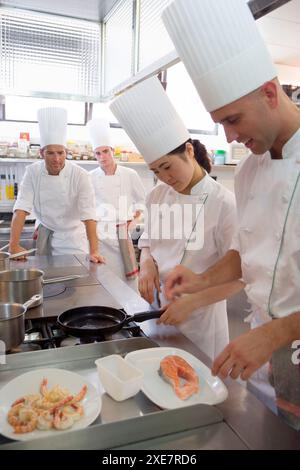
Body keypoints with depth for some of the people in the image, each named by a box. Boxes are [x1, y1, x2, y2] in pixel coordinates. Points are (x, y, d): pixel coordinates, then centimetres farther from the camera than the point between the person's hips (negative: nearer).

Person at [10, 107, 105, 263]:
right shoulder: (32, 172, -13)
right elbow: (21, 208, -18)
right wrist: (14, 245, -26)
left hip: (72, 236, -2)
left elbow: (88, 215, -26)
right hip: (45, 233, 2)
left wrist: (94, 251, -33)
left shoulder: (80, 175, -20)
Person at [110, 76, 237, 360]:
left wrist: (192, 301, -21)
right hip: (156, 308, 5)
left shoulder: (223, 203, -16)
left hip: (199, 316, -4)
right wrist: (147, 263, -8)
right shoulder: (157, 196, 0)